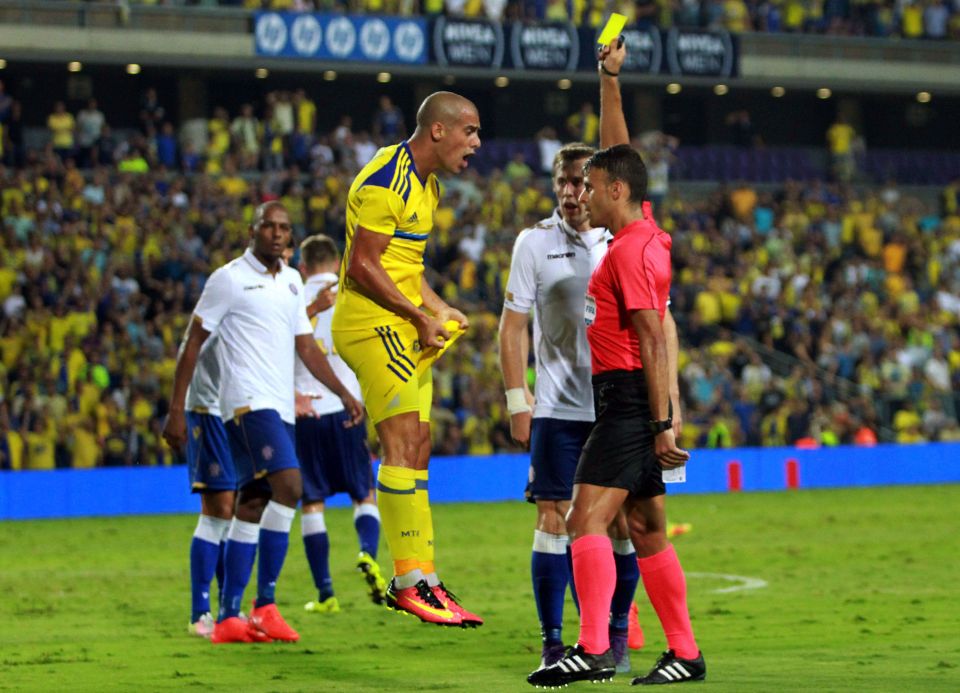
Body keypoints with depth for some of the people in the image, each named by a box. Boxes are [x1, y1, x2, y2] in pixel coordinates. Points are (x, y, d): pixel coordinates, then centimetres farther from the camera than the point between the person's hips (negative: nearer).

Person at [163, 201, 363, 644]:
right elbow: (193, 343, -3)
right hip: (247, 403, -7)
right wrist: (176, 409, -7)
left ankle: (228, 618, 7)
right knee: (288, 486, -22)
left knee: (252, 507, 6)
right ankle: (265, 606, -18)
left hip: (280, 407, 7)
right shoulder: (229, 279, -4)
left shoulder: (292, 282, 17)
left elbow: (305, 346, 22)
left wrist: (343, 393, 12)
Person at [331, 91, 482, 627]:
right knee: (404, 444, -13)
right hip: (372, 323, -10)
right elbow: (362, 266, -18)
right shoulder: (386, 182, -16)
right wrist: (419, 316, -15)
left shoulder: (427, 185, 16)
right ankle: (409, 581, -12)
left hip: (404, 328, 10)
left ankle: (422, 579, 10)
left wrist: (439, 310, 8)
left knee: (417, 449, 8)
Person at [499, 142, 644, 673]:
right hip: (557, 409, -1)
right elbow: (513, 326, 4)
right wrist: (517, 400, -2)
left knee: (623, 523, 1)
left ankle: (617, 636, 14)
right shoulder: (534, 242, 2)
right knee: (553, 520, -4)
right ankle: (552, 643, 2)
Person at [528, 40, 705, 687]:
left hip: (630, 399, -10)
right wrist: (610, 78, 21)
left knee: (587, 518, -16)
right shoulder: (645, 230, 11)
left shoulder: (630, 251, -14)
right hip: (636, 406, 10)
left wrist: (662, 423, -20)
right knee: (648, 530, 11)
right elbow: (618, 153, 23)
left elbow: (654, 342, -18)